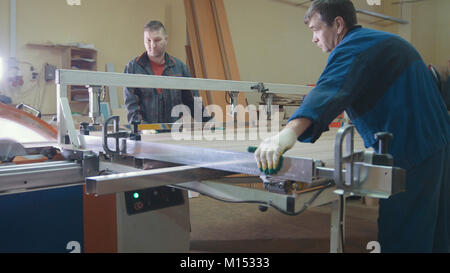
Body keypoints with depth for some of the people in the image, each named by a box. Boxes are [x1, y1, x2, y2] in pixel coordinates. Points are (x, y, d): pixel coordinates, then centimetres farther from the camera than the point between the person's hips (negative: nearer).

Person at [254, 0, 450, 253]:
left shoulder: (353, 49, -15)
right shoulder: (386, 40, 19)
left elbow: (331, 90, -35)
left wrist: (290, 132, -49)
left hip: (407, 152, -11)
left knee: (402, 238, -5)